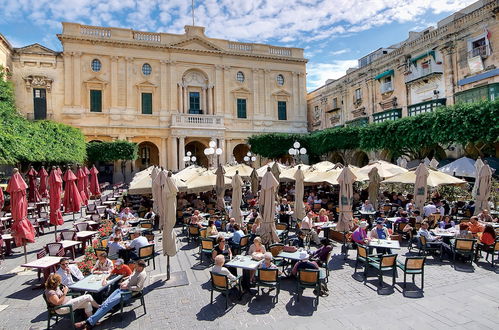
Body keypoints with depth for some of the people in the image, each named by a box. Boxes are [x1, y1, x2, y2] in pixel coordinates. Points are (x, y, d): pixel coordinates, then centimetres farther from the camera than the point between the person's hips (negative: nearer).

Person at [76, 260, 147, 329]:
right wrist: (124, 282, 4)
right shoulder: (136, 270, 9)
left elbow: (138, 288, -23)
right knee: (106, 301, -6)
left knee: (109, 303, -17)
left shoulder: (142, 275, -19)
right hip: (122, 289, 9)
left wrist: (127, 287, -17)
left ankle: (89, 322, -17)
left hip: (129, 292, -9)